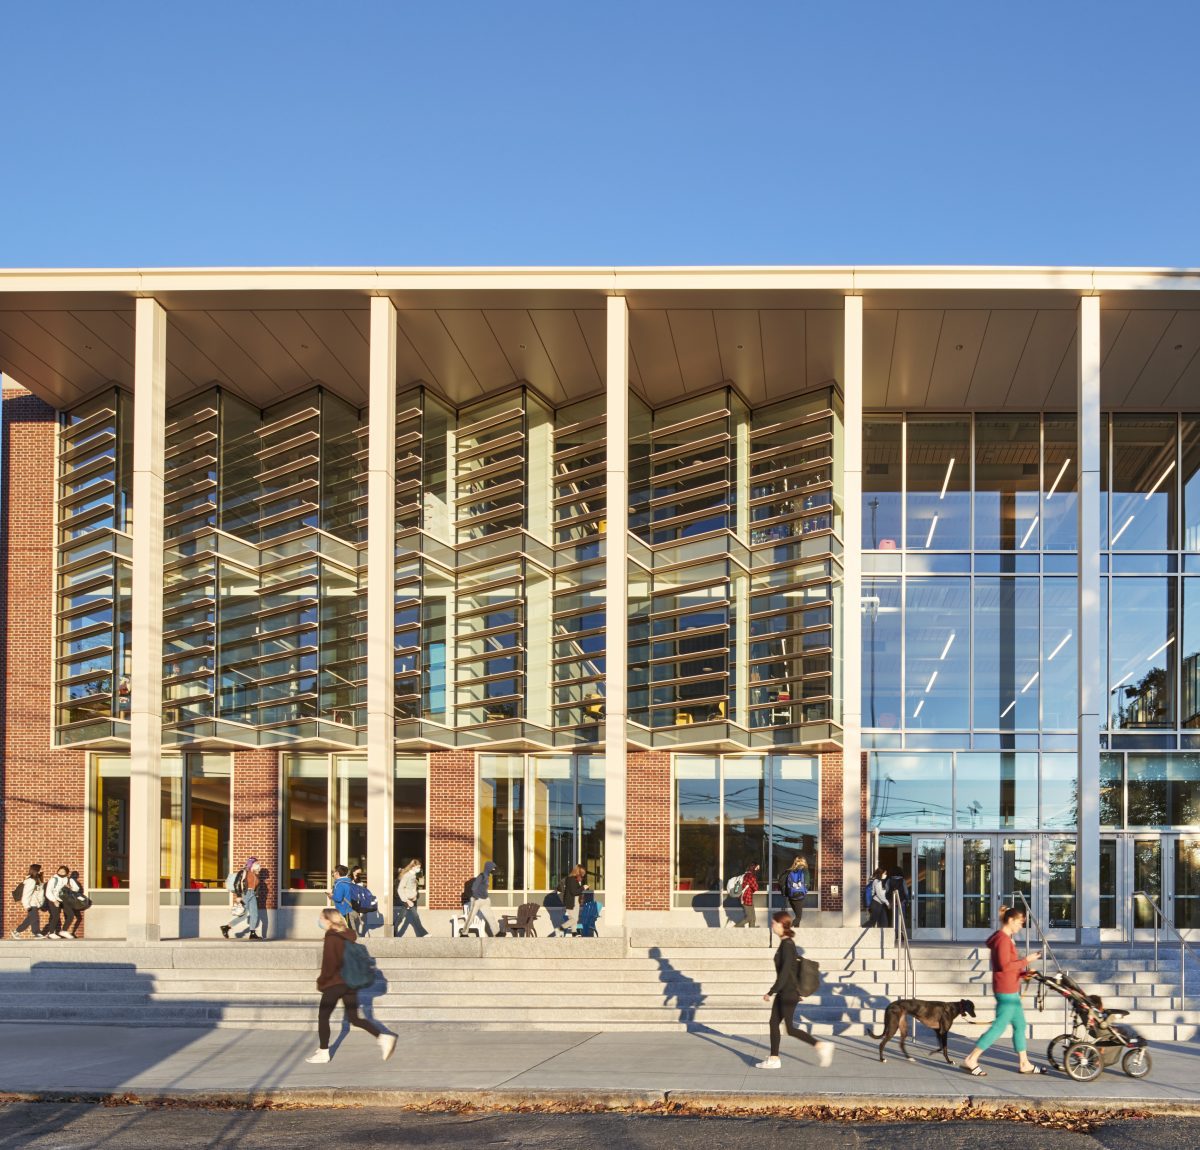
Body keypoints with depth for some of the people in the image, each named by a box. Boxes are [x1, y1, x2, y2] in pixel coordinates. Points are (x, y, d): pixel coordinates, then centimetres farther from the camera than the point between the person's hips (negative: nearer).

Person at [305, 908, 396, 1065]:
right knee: (354, 1018, 10)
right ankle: (384, 1038, -4)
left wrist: (321, 981, -5)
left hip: (334, 984, -8)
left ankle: (323, 1053, 12)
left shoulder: (331, 938, -14)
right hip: (351, 983, 8)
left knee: (323, 1017, 7)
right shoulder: (348, 936, 10)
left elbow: (329, 963, -17)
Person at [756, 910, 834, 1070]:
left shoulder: (787, 945, -18)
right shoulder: (785, 943, 10)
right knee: (774, 1023, 11)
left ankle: (821, 1045, 0)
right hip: (784, 992, 10)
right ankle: (773, 1058, 15)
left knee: (790, 1028, -4)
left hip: (788, 993, -10)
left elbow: (785, 971, -22)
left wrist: (771, 991, -20)